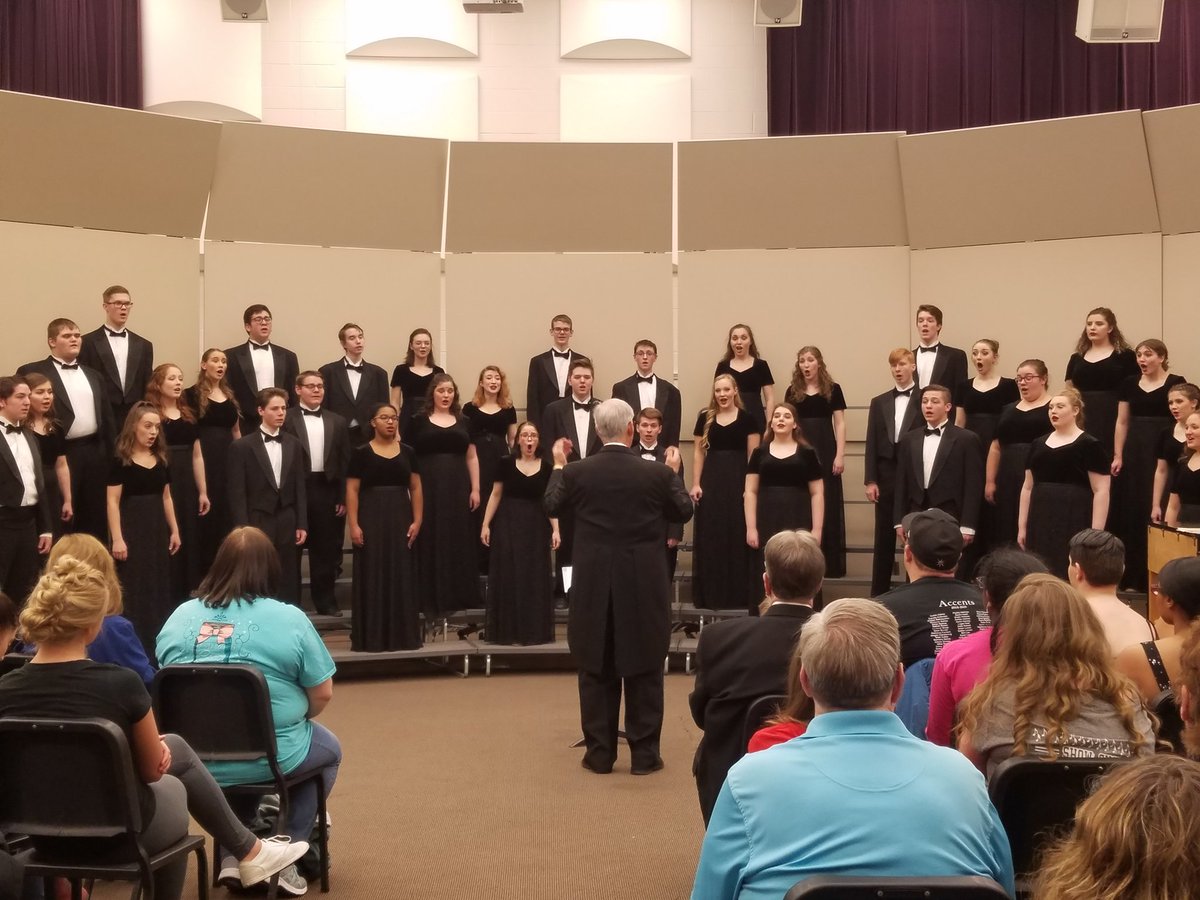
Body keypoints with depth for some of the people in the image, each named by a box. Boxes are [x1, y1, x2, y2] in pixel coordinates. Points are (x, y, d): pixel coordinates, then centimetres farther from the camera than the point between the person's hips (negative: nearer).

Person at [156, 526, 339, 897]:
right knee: (328, 749, 26)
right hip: (268, 757, -4)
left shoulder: (180, 616, 2)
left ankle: (233, 853, 27)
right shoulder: (289, 619, -11)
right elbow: (322, 694, -6)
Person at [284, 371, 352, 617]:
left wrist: (344, 498, 2)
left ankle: (325, 601, 18)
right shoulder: (286, 419, -1)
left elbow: (345, 463, 8)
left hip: (327, 491, 3)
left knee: (326, 550, 9)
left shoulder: (337, 422, 10)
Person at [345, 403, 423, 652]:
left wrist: (417, 521, -2)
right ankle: (370, 636, 6)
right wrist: (353, 525, -11)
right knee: (372, 577, 0)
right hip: (371, 520, -3)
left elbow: (416, 488, 8)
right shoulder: (362, 453, 0)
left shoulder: (407, 452, 8)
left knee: (401, 576, 5)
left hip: (400, 519, 3)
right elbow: (352, 490, -3)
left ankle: (402, 634, 14)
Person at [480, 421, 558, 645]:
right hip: (508, 525, -1)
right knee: (507, 577, 1)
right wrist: (486, 524, -2)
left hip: (536, 527, 1)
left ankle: (533, 631, 13)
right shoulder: (506, 464, 1)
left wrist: (556, 529, -6)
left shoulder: (547, 467, 3)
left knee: (535, 579, 4)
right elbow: (495, 495, 4)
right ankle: (507, 631, 9)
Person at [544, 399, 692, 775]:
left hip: (594, 585, 1)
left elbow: (552, 506, 9)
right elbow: (683, 511, 5)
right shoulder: (656, 474, -11)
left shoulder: (576, 472, -8)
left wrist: (558, 466, 22)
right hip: (644, 585, -1)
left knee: (597, 671, 11)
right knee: (644, 670, 9)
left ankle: (600, 753, 16)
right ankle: (644, 754, 14)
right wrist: (674, 472, 18)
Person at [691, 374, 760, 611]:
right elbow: (698, 452, 8)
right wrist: (695, 484, 0)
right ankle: (711, 595, 13)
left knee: (737, 536, 3)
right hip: (711, 481, 2)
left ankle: (738, 594, 12)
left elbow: (753, 455, -1)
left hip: (739, 481, -2)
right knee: (710, 538, 4)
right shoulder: (705, 417, 7)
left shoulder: (746, 418, 0)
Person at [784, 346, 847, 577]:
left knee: (827, 505, 1)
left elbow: (840, 424, 0)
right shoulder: (792, 391, 8)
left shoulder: (832, 389, 2)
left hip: (825, 451, -2)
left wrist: (840, 455, -7)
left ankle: (829, 562, 5)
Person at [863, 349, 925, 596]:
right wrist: (870, 480, 0)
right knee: (884, 538, 6)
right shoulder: (879, 402, 11)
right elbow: (872, 444, 7)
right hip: (886, 477, 3)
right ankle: (878, 593, 11)